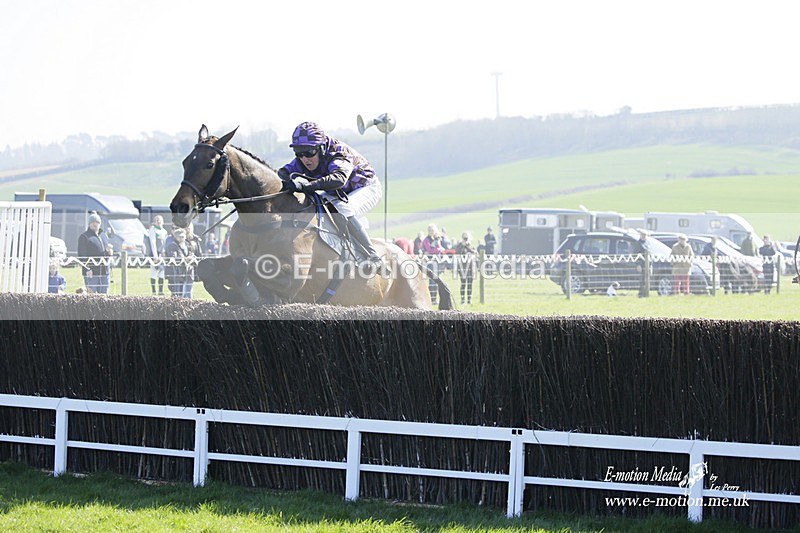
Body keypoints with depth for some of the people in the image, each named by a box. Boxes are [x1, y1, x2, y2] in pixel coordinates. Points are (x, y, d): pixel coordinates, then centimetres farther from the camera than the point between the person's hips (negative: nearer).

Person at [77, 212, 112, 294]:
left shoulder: (103, 235, 19)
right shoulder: (84, 236, 0)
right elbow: (82, 255, -7)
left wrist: (109, 252, 1)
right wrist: (87, 269, -19)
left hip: (104, 271, 6)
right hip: (91, 272, -6)